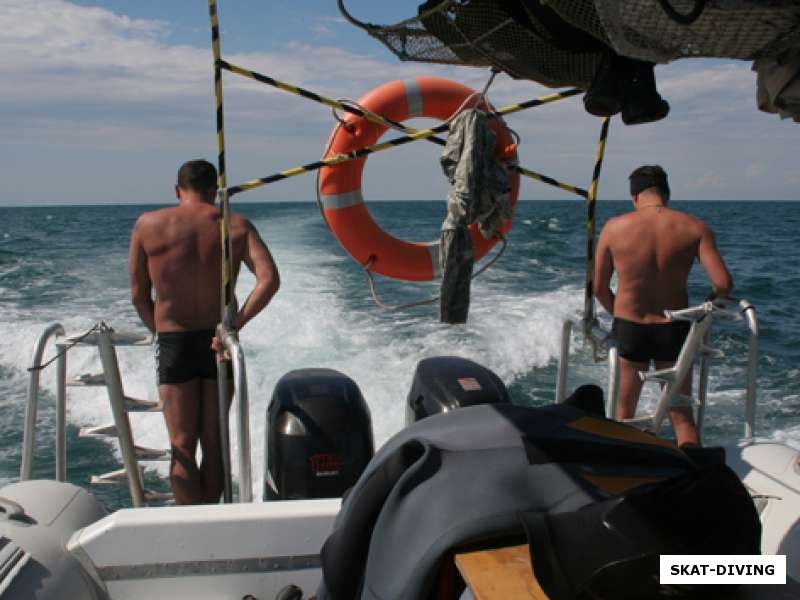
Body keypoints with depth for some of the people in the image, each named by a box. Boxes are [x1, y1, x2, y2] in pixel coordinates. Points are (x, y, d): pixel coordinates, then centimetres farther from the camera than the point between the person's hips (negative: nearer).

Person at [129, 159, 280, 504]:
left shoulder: (148, 225, 0)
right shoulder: (236, 225, 0)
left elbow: (138, 295, 2)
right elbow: (270, 279, -15)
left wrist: (160, 332, 12)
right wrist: (236, 323, -14)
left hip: (173, 343, -1)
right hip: (219, 341, 1)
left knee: (183, 447, 5)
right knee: (214, 444, 13)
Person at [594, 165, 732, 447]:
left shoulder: (614, 227, -7)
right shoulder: (694, 227, -8)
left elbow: (599, 288, 0)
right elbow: (723, 284, -14)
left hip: (628, 330, 0)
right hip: (674, 329, 0)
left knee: (624, 414, 18)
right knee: (683, 417, 14)